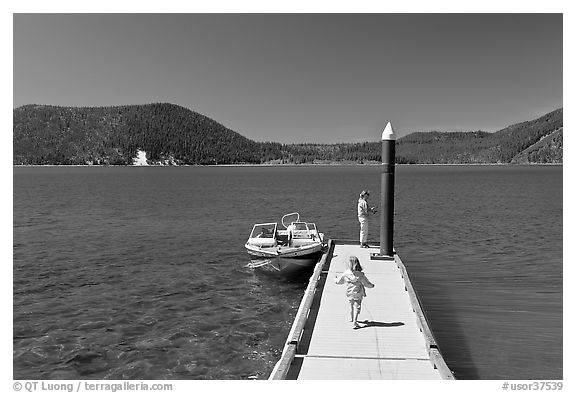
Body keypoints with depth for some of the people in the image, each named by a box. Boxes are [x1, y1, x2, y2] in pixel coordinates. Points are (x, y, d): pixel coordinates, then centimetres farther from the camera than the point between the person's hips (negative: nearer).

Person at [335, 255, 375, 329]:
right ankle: (354, 322, -3)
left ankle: (352, 318, 43)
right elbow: (366, 283, -8)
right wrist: (372, 285, 13)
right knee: (357, 307, 5)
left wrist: (336, 279, 22)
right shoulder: (360, 275, -20)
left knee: (351, 306, 24)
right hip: (358, 294, -3)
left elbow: (338, 281, -1)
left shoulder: (345, 273, -15)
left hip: (349, 293, 3)